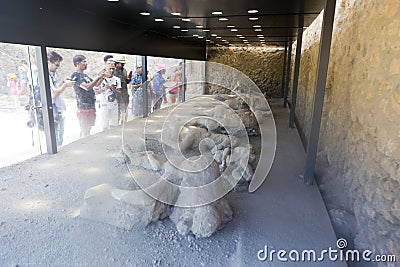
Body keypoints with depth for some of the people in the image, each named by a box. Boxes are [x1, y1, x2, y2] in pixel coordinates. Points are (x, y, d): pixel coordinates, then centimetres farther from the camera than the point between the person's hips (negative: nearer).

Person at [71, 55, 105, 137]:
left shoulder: (84, 75, 17)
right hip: (83, 107, -9)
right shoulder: (75, 76, -10)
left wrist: (102, 76, 7)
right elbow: (87, 87, -23)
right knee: (84, 131, -6)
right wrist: (98, 77, -18)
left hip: (91, 106, 9)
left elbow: (96, 84, 23)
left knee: (88, 130, 13)